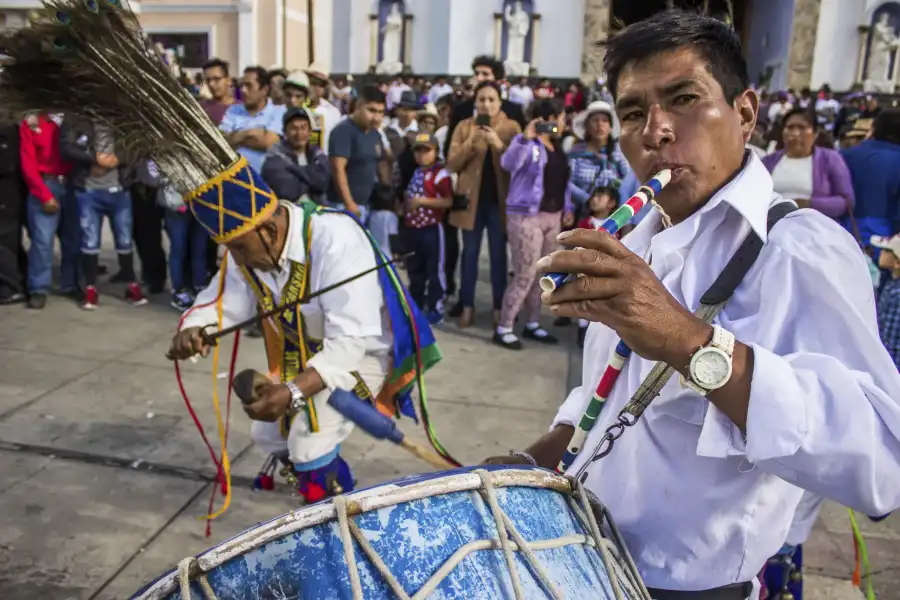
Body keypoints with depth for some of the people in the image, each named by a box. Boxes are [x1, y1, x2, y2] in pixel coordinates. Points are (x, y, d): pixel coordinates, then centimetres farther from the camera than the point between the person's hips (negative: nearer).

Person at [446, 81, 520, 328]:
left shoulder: (512, 127, 0)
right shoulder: (464, 127, 4)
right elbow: (452, 164, -3)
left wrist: (499, 144, -20)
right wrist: (470, 143, -16)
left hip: (500, 199, -1)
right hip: (471, 198, 1)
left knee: (498, 255, 5)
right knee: (470, 253, 8)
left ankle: (499, 308, 12)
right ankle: (467, 305, 17)